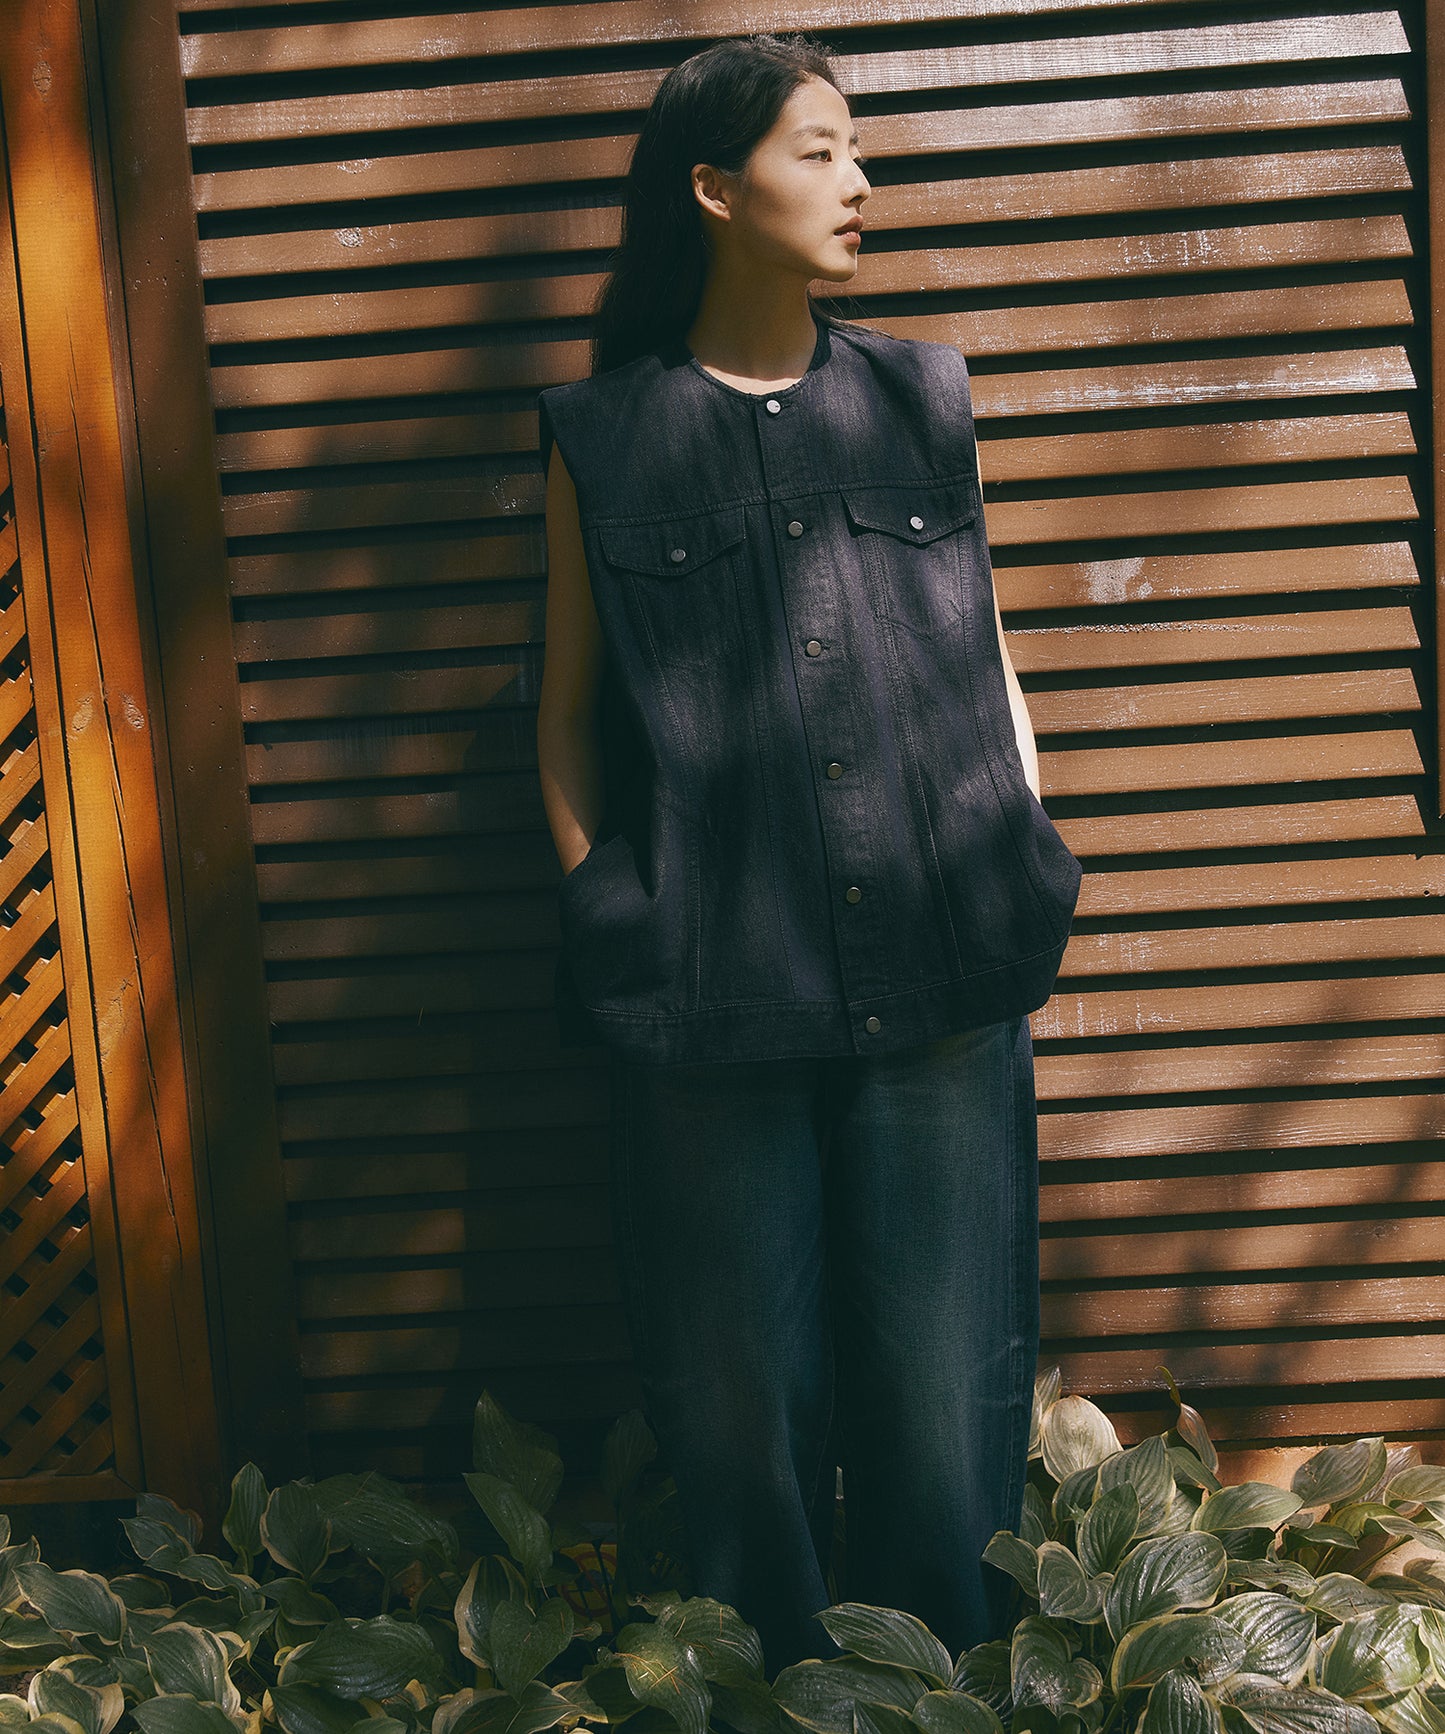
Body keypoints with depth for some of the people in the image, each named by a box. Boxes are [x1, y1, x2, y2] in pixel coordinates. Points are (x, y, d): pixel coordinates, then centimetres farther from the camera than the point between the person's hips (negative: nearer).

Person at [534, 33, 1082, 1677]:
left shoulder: (923, 400, 12)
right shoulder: (606, 438, 4)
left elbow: (988, 654, 17)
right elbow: (570, 705, 8)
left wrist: (1030, 861, 8)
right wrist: (599, 903, -2)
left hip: (946, 987, 2)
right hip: (714, 999, -2)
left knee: (944, 1384, 7)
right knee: (742, 1400, 7)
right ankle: (776, 1688, 27)